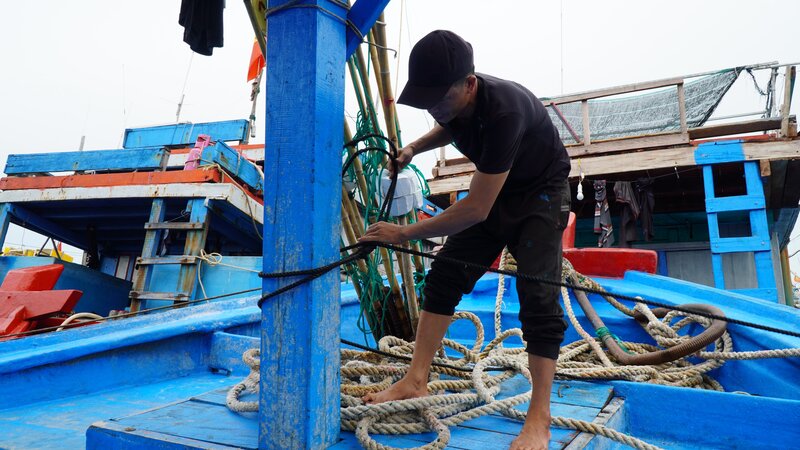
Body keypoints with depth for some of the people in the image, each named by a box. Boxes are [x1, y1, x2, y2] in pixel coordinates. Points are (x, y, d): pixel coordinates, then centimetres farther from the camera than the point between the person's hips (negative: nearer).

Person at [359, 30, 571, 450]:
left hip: (540, 194, -7)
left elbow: (476, 209, -36)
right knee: (444, 276, 0)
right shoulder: (451, 100, -14)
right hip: (492, 192, 7)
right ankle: (415, 381, 7)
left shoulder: (503, 111, -38)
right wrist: (413, 148, -3)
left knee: (537, 296, -17)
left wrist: (405, 233, -28)